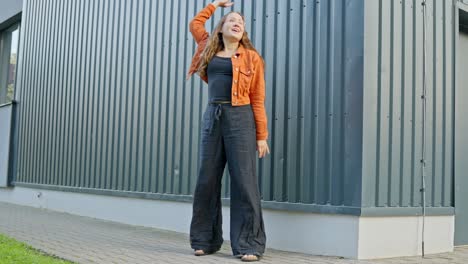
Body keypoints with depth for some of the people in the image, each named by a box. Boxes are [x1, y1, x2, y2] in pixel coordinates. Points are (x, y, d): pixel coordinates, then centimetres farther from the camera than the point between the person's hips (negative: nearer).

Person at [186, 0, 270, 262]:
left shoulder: (251, 57, 5)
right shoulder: (210, 50, 16)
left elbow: (258, 99, 1)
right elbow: (195, 23, 33)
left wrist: (262, 135, -4)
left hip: (241, 118, -4)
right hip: (212, 117, 4)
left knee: (244, 181, -7)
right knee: (207, 180, 4)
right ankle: (205, 240, 13)